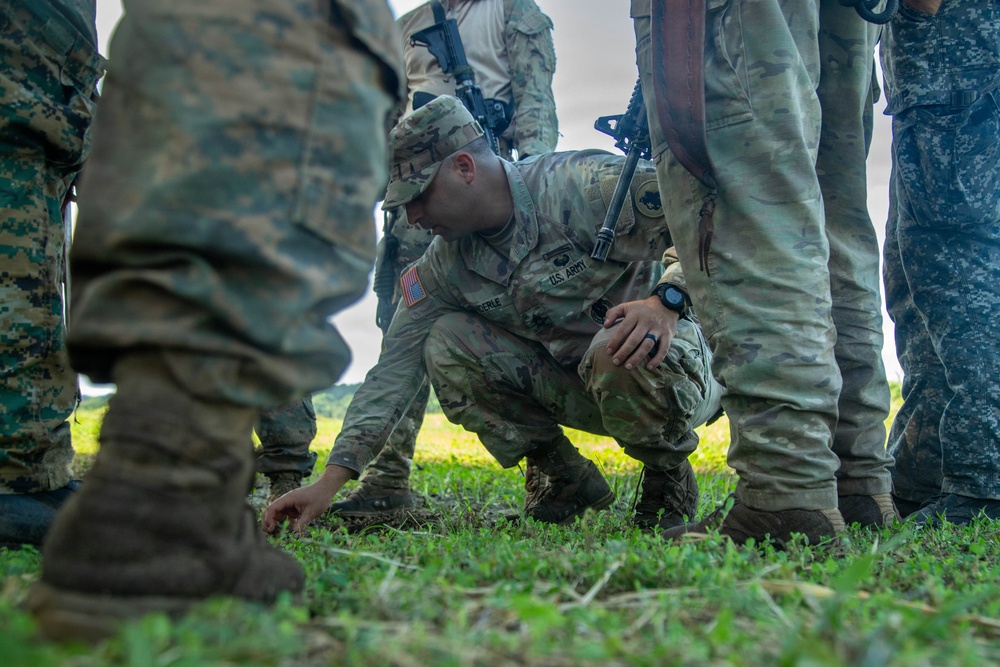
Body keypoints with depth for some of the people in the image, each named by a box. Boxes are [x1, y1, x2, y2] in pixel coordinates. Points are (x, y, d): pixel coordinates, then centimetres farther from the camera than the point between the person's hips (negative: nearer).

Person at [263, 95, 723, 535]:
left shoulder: (586, 184, -22)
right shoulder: (446, 264, -3)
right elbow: (394, 368, -5)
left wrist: (668, 300, -39)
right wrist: (331, 479, -12)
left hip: (676, 372, -5)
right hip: (576, 386, 5)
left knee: (618, 351, -40)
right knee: (446, 344, -13)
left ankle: (669, 475, -7)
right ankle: (570, 480, 1)